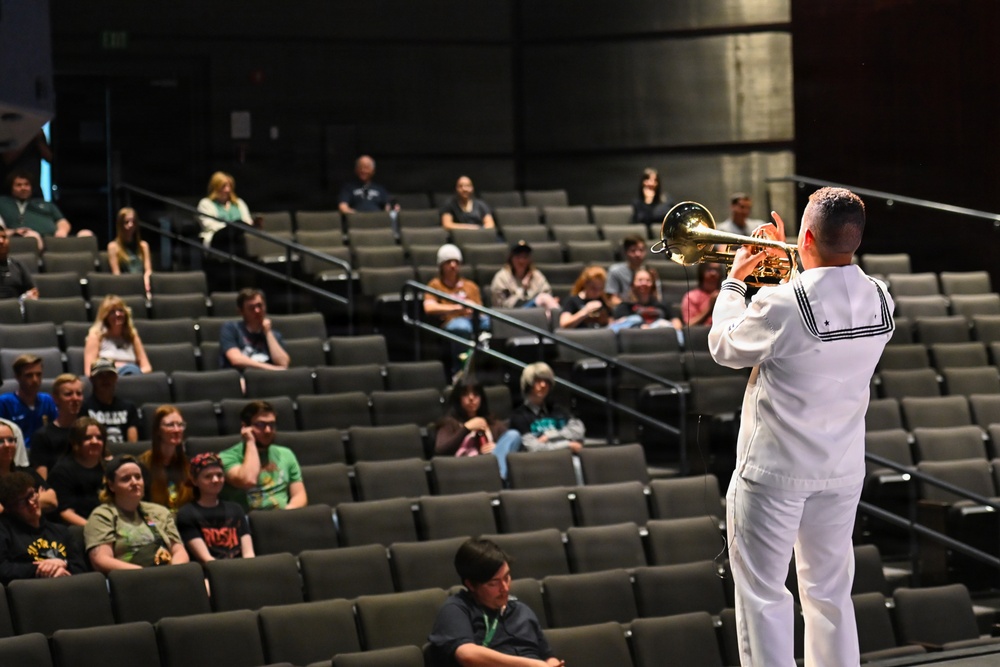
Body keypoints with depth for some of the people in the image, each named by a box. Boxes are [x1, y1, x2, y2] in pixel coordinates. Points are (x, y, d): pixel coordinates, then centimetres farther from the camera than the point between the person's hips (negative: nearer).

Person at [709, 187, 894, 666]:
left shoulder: (782, 304, -23)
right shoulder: (879, 301, -6)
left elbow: (725, 349, -5)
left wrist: (734, 281, 7)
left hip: (775, 472, -5)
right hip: (843, 472, 5)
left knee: (763, 596, 5)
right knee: (830, 595, 16)